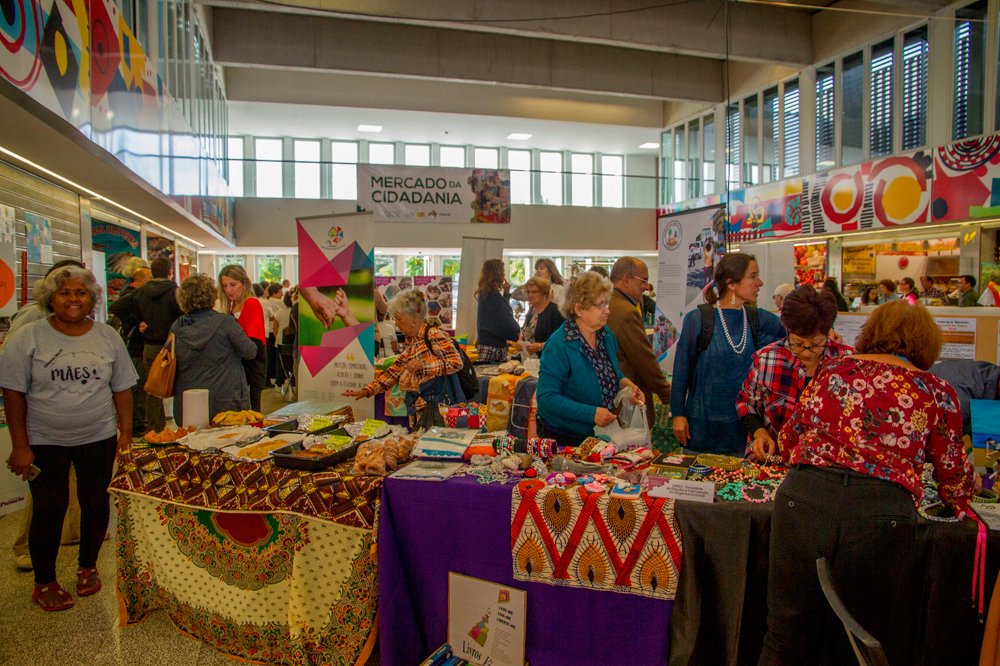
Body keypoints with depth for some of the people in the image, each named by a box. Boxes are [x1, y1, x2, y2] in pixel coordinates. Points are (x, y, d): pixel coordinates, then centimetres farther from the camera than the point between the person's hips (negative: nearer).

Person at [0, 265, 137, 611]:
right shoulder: (29, 337, -6)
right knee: (49, 508, 5)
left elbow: (122, 388, 6)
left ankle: (88, 567, 31)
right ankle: (44, 582, 24)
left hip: (98, 438, 2)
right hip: (45, 442, -2)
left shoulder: (108, 337, 1)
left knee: (96, 503, 10)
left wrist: (126, 432, 1)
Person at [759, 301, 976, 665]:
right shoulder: (937, 392, 9)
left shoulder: (833, 369, 13)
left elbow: (788, 439, 19)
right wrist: (969, 484, 37)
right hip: (884, 510, 0)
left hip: (803, 497, 1)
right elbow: (954, 482, 14)